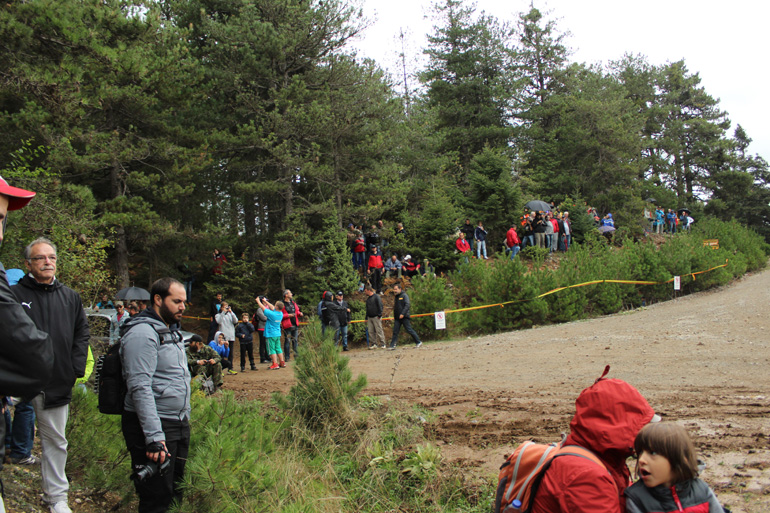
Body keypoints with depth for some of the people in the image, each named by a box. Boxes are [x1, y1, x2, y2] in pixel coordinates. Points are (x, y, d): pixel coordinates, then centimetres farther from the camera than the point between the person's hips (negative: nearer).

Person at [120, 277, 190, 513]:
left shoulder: (171, 330, 16)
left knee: (175, 493, 16)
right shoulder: (143, 333, -16)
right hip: (154, 425, -10)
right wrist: (154, 437, -27)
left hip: (178, 424, 10)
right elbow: (140, 388, -23)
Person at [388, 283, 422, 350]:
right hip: (397, 318, 7)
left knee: (409, 330, -3)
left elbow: (407, 305, -15)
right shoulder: (396, 297, 18)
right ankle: (392, 345, -2)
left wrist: (402, 314, -24)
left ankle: (418, 342, 8)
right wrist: (394, 316, 19)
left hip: (404, 317, -7)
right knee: (395, 332, -1)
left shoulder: (404, 296, -5)